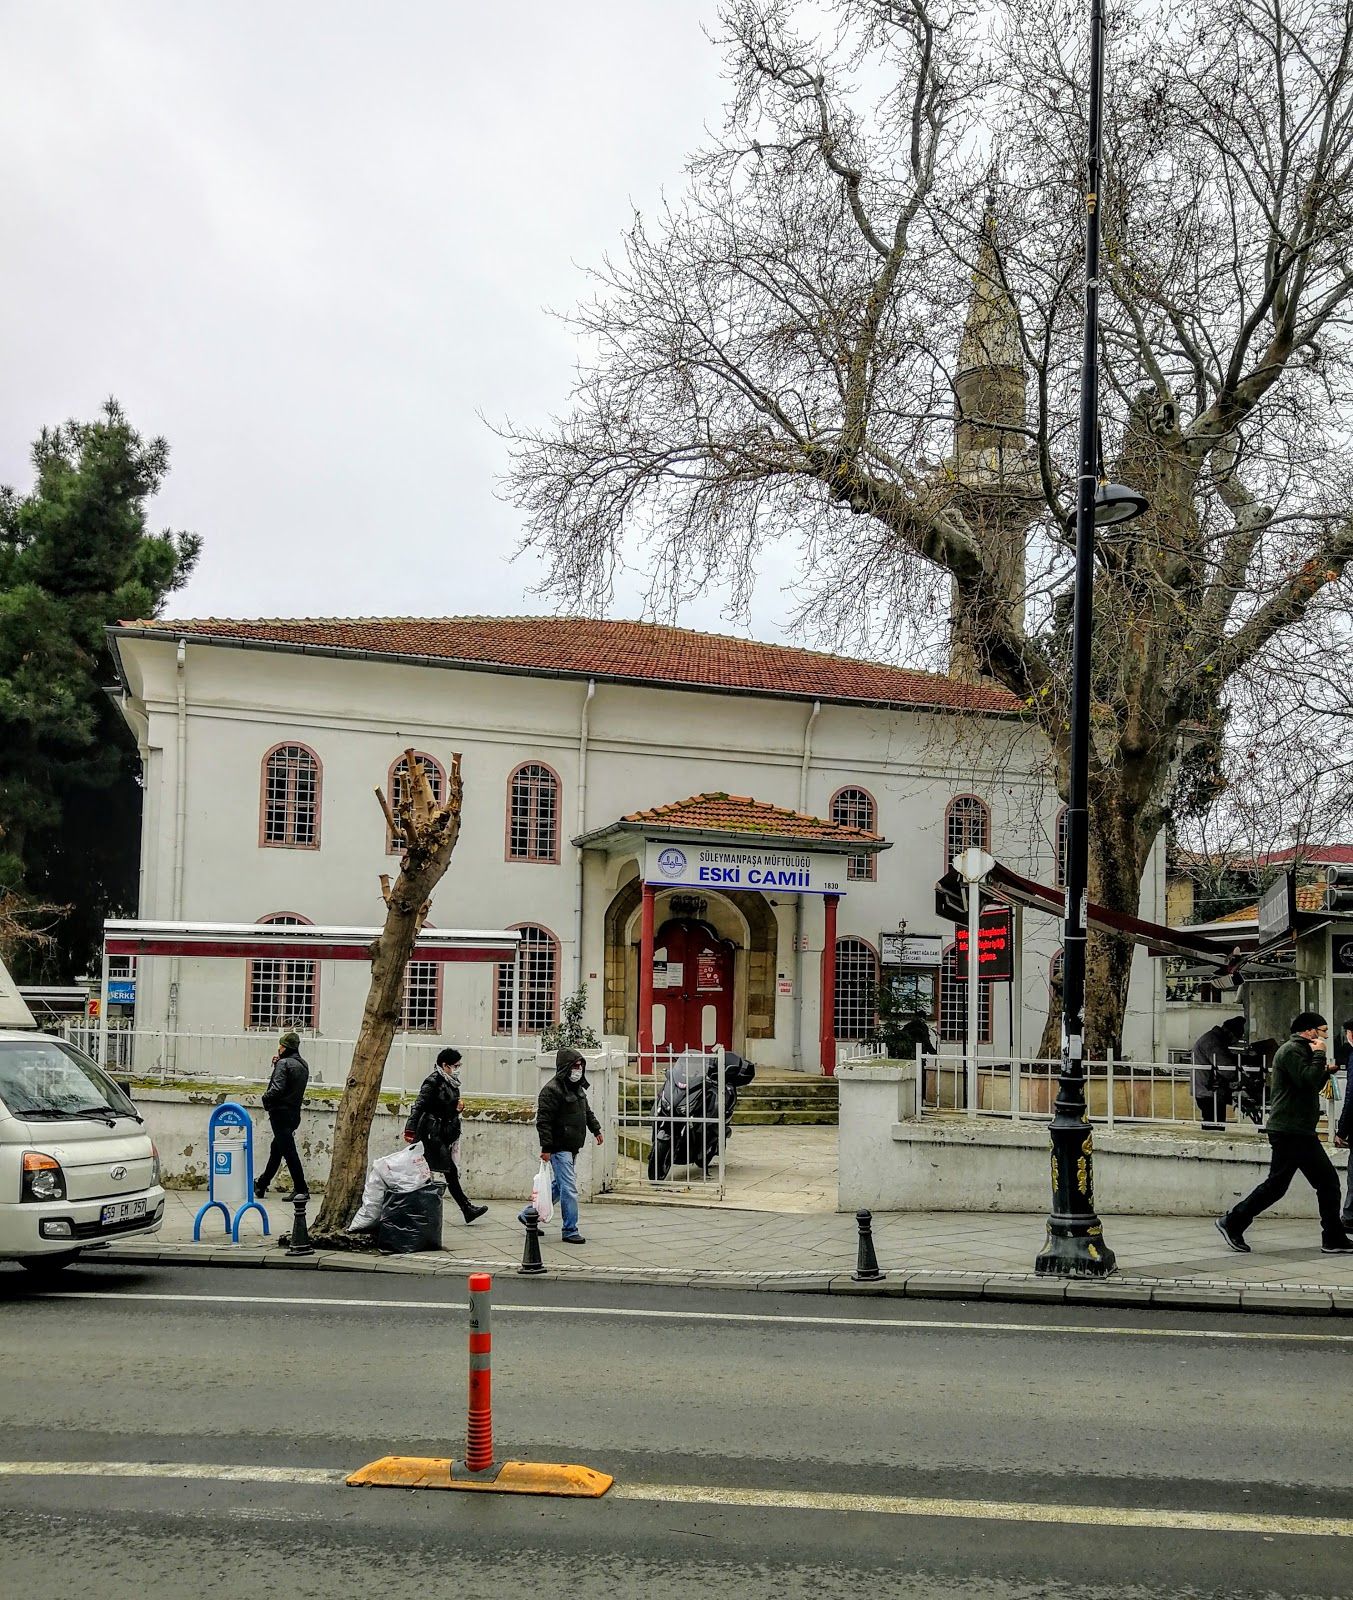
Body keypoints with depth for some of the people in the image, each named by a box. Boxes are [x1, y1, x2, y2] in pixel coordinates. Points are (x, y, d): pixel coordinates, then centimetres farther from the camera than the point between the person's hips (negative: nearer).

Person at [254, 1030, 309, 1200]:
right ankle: (261, 1185, 30)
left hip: (281, 1112, -9)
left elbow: (277, 1088, -24)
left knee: (289, 1151, -6)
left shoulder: (284, 1063, -15)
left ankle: (301, 1190, -7)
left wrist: (266, 1097, -4)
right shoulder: (303, 1065, 11)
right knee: (276, 1149, 19)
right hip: (294, 1113, 9)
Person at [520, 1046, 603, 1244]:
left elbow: (587, 1111, 31)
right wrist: (546, 1148, -22)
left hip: (572, 1147, 10)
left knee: (559, 1186, 17)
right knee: (569, 1189, -8)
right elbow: (543, 1120, -20)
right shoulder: (552, 1090, -17)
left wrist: (596, 1129, 29)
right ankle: (570, 1231, 0)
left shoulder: (578, 1088, 13)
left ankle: (528, 1214, 30)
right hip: (559, 1148, -10)